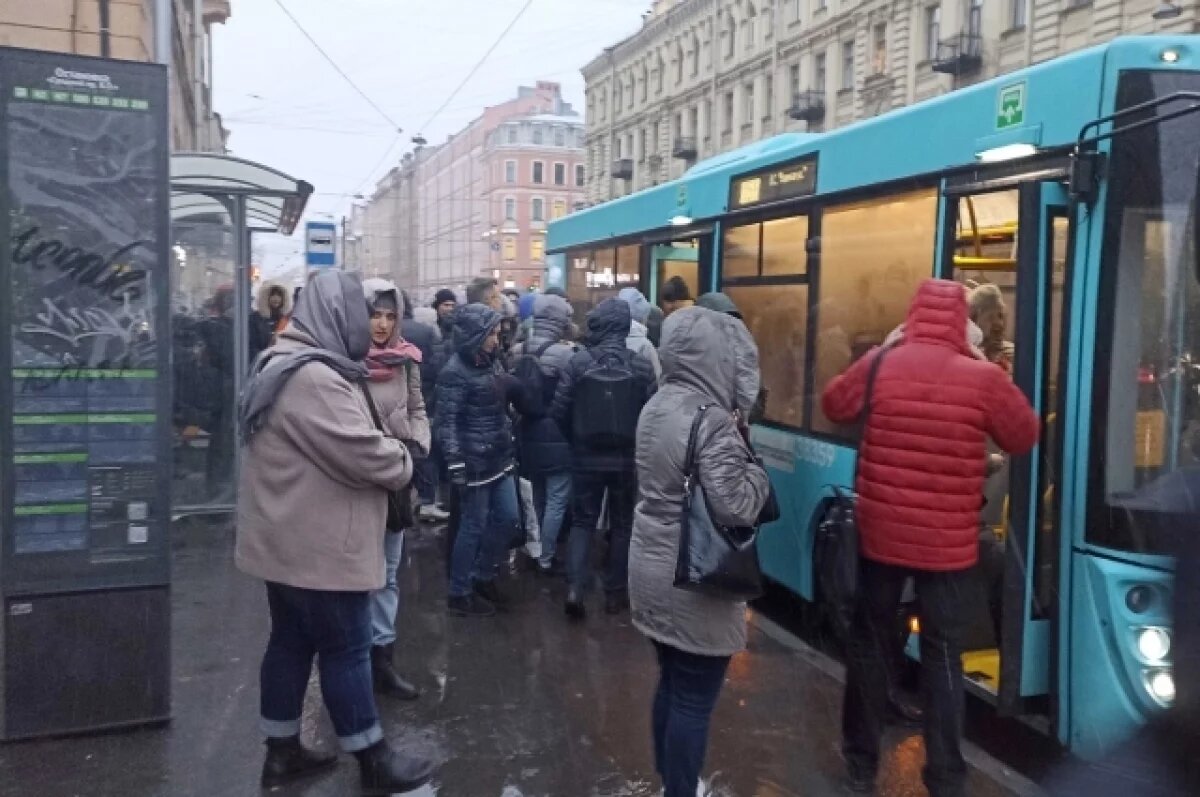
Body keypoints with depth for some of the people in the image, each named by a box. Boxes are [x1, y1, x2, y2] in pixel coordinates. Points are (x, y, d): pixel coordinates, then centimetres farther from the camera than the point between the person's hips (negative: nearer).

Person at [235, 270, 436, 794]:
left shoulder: (282, 364, 12)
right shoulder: (314, 378, -25)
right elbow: (362, 453, -26)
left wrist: (389, 454, 7)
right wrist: (403, 462, -6)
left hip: (288, 538, 10)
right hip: (318, 545, -10)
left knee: (291, 642, 17)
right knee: (346, 649, 1)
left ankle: (282, 752, 29)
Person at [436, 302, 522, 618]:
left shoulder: (492, 362, 8)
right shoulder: (455, 372, -15)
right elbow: (447, 423, -17)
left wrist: (510, 444, 18)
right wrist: (456, 465, -21)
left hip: (500, 458, 8)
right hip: (475, 462, -8)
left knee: (509, 518, 14)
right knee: (473, 527, 2)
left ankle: (483, 576, 33)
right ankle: (459, 595, 17)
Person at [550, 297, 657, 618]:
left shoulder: (578, 362, -10)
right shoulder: (642, 366, -9)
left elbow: (559, 411, -6)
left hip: (587, 457, 0)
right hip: (628, 458, 0)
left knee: (582, 521, 12)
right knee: (622, 523, 15)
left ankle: (575, 588, -3)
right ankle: (615, 592, 21)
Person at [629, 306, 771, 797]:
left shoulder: (656, 406, 6)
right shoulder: (711, 419, -21)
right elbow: (737, 507, -24)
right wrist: (754, 461, -7)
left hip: (653, 568, 9)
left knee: (671, 684, 21)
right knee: (694, 700, 6)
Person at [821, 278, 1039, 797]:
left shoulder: (879, 366, -6)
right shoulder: (983, 378, -10)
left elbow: (834, 406, 11)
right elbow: (1025, 437, 5)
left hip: (880, 533, 2)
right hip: (948, 542, -1)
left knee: (870, 642, 15)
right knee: (942, 653, 10)